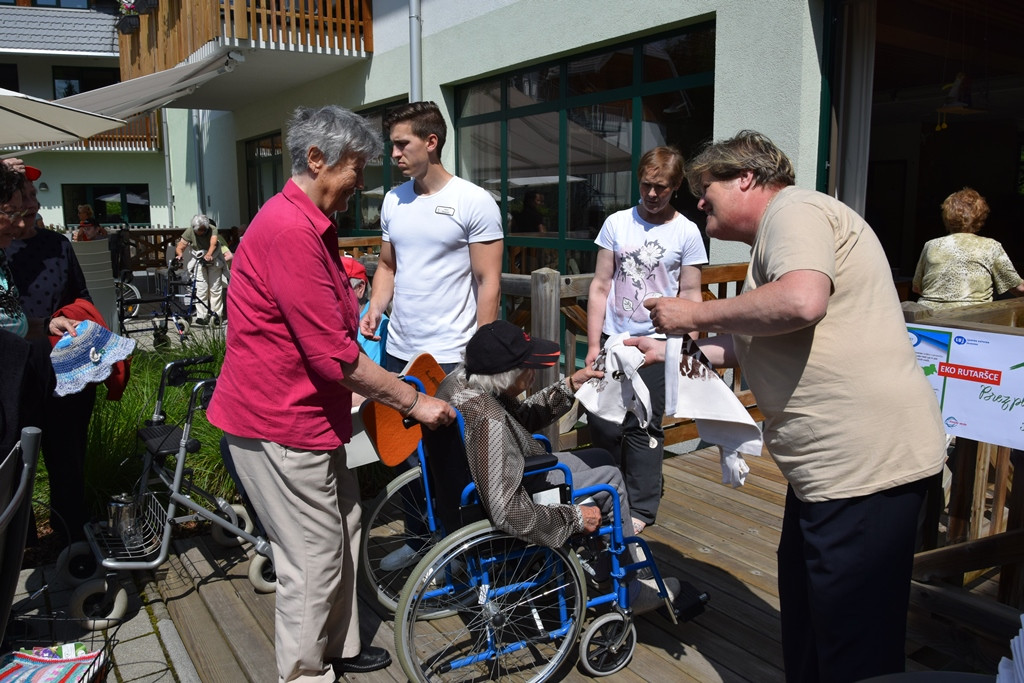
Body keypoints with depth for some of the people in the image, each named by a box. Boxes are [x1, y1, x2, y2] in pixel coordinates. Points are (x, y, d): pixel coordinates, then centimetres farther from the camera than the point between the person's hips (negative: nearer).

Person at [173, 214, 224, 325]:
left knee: (215, 288, -1)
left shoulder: (212, 229, -20)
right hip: (199, 261, 1)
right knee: (201, 289, -6)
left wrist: (209, 255, -55)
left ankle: (216, 314, 7)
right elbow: (180, 247, -18)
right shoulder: (189, 231, -14)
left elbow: (213, 243, -36)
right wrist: (179, 255, -40)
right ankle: (202, 316, -3)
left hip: (213, 260, -1)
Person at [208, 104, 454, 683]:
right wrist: (413, 401, -15)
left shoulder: (310, 225, 12)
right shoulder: (291, 231, -23)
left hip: (305, 412, 11)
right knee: (316, 558, 2)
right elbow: (333, 356, -24)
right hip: (280, 424, -11)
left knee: (344, 523, 20)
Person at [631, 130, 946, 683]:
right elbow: (749, 345, 25)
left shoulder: (794, 209, -9)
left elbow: (801, 301, -29)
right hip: (829, 464, 11)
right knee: (804, 621, 23)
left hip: (864, 462, -11)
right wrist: (668, 348, 20)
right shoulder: (778, 231, 23)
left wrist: (694, 315, -16)